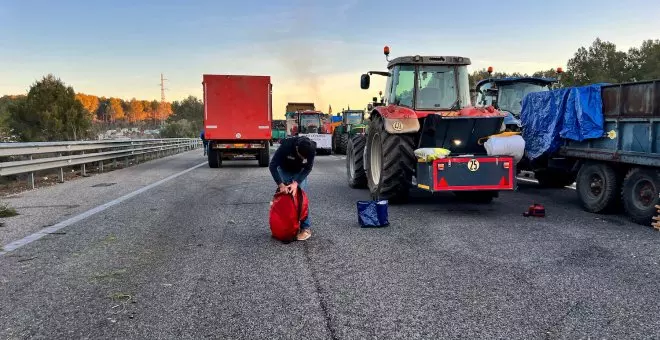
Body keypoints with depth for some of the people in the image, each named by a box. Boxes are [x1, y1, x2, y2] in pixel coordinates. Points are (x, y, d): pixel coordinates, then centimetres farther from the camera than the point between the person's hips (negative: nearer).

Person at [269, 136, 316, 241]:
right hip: (284, 170, -1)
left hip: (300, 172, 1)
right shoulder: (286, 146, -39)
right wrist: (281, 184, -38)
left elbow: (308, 168, -19)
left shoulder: (311, 150, -33)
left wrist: (296, 183, -31)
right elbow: (272, 165, -31)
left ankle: (305, 228, -4)